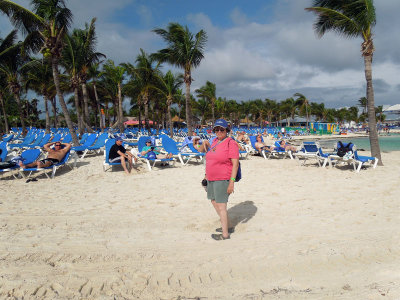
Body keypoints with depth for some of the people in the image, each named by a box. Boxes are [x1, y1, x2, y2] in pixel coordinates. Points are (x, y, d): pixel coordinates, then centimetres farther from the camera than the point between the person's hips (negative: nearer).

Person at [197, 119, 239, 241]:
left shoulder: (230, 143, -13)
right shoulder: (215, 141, 10)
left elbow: (235, 164, -18)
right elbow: (201, 150, 26)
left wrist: (232, 182, -23)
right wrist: (205, 144, 2)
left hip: (223, 179, -9)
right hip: (211, 179, 9)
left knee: (221, 205, -7)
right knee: (214, 202, 18)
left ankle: (225, 234, 3)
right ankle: (227, 226, 32)